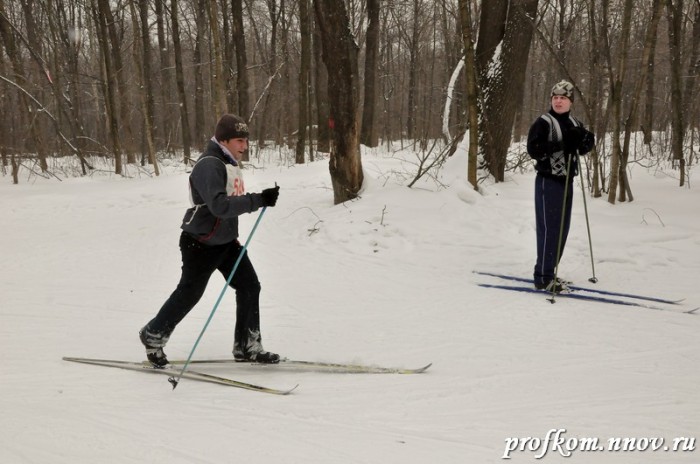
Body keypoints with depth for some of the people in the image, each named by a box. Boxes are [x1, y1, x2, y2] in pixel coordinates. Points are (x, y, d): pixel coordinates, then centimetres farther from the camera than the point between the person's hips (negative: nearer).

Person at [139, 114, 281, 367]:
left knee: (249, 286, 3)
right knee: (189, 293, 4)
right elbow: (220, 205, -36)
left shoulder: (229, 163, 7)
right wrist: (259, 200, -38)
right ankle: (153, 335, 25)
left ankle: (247, 346, 12)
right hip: (200, 243, -9)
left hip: (226, 241, 9)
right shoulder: (209, 165, -24)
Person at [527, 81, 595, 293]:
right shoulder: (543, 122, -8)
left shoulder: (574, 124, 13)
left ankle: (547, 272, 20)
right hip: (548, 181, -7)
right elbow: (533, 149, -19)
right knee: (549, 228, -10)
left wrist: (586, 141, -8)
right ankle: (543, 277, -6)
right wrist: (562, 144, -28)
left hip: (567, 181, 7)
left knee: (562, 228, 10)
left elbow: (584, 146, 16)